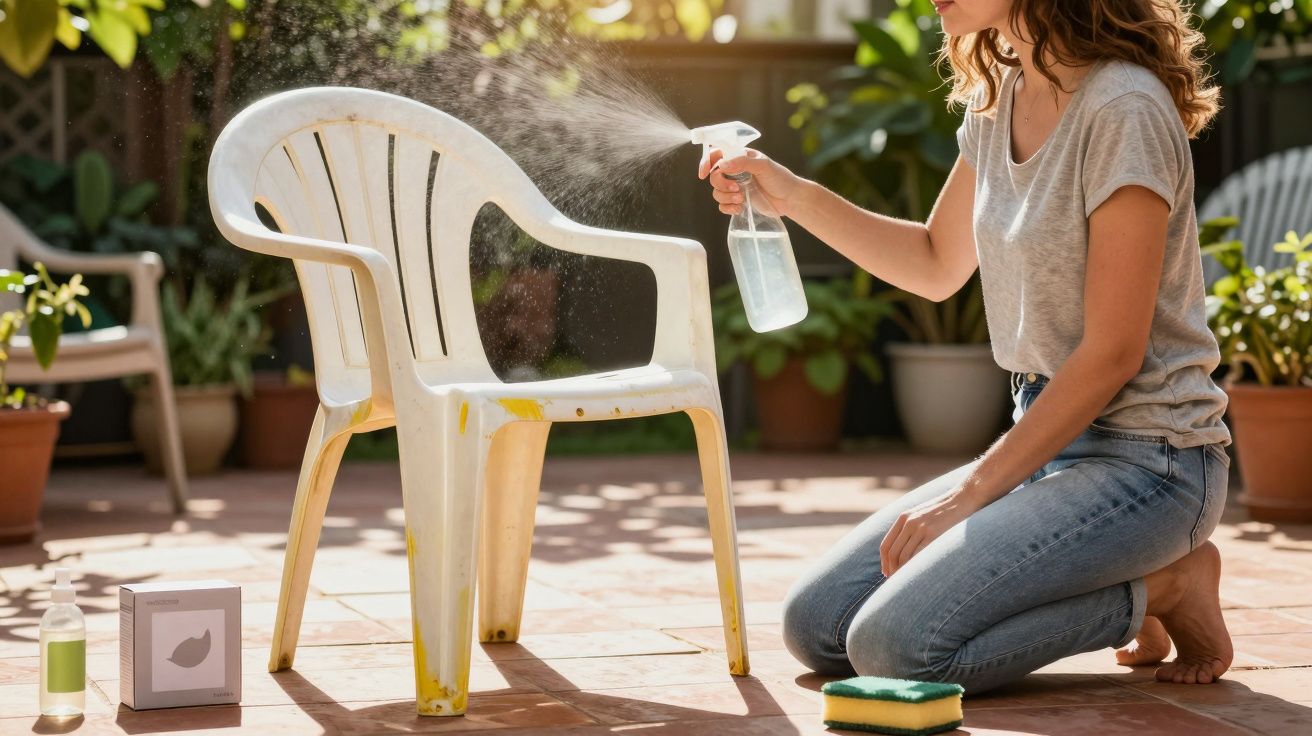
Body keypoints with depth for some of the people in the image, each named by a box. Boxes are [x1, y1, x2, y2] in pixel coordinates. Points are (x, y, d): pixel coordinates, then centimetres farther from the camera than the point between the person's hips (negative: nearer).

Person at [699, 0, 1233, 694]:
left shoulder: (1124, 110, -19)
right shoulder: (998, 98, 7)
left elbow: (1112, 354, -19)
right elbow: (937, 265, 21)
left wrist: (973, 490, -16)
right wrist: (795, 197, 7)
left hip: (1142, 456, -9)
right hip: (1046, 436, 9)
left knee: (897, 645, -22)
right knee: (815, 625, 1)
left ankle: (1161, 587, -2)